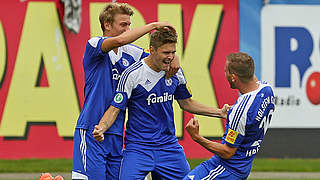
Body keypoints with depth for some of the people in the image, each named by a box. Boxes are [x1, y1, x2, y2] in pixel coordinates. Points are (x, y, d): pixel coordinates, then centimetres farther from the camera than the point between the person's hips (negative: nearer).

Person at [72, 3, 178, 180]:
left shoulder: (129, 53, 11)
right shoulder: (94, 45, -7)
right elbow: (119, 40, -26)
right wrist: (153, 25, -20)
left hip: (116, 133, 7)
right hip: (91, 130, -7)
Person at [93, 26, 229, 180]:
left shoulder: (176, 72, 4)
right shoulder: (132, 74, -13)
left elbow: (186, 103, 20)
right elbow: (115, 109, -9)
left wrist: (220, 113, 14)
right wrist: (101, 128, -28)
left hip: (169, 146, 5)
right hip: (138, 148, -5)